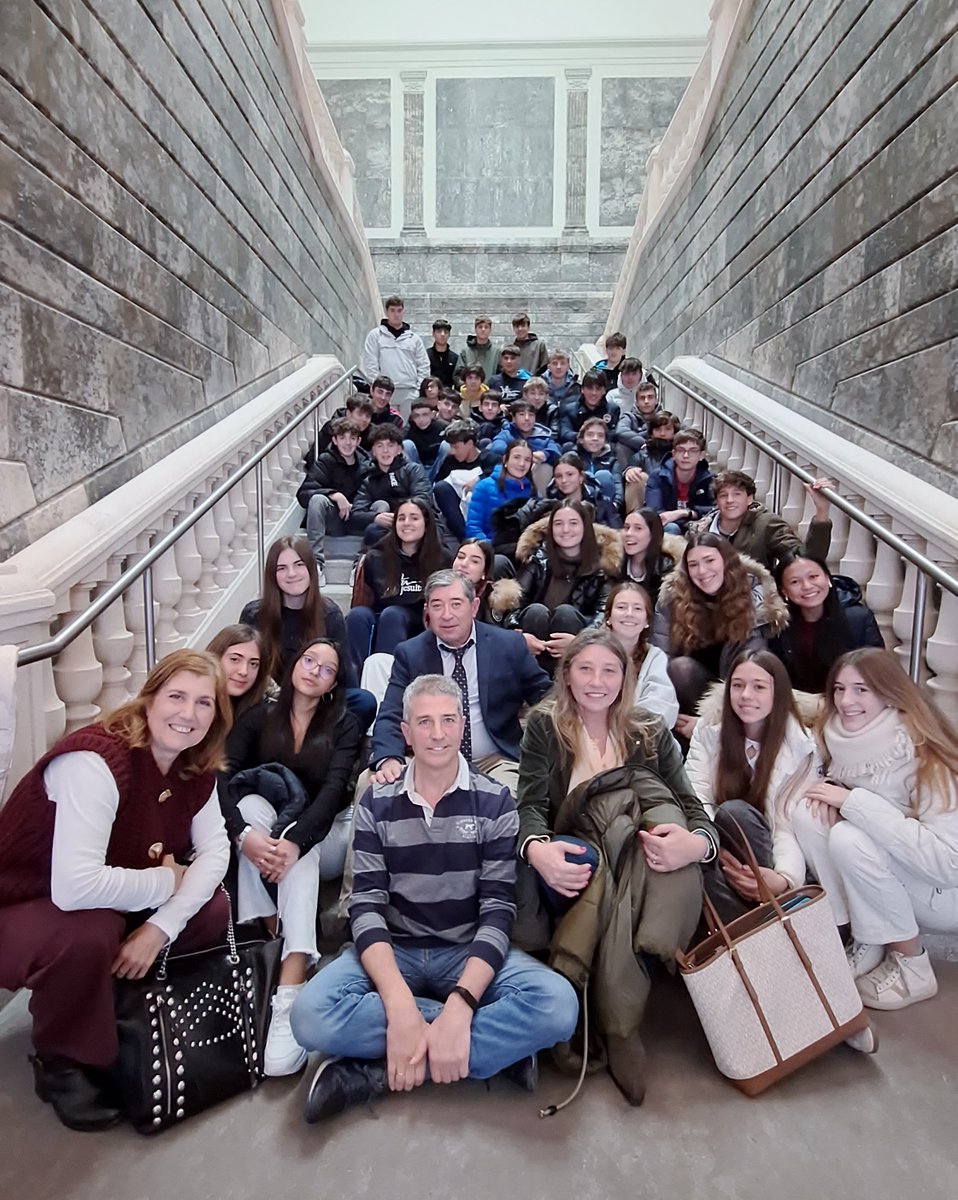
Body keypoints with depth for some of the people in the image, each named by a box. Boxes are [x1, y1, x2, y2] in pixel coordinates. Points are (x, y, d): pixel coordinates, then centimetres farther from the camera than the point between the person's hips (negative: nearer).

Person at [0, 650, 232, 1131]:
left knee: (212, 910, -9)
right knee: (88, 932, -36)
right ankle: (62, 1061, -6)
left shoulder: (195, 767, -8)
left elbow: (214, 851, -9)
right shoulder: (94, 761, -33)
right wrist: (166, 880, -25)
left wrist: (160, 926, -24)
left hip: (116, 905, 7)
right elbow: (76, 887, -42)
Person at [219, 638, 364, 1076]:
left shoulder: (345, 726, 1)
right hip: (264, 829, 1)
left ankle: (288, 996, -46)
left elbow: (333, 790, -15)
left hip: (322, 835, -1)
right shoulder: (259, 716, 4)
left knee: (301, 849, -35)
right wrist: (242, 833, -31)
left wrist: (295, 841, -34)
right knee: (252, 801, -31)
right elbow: (223, 775, -11)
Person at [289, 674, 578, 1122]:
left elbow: (497, 910, -9)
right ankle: (496, 1047, -17)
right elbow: (367, 907, -8)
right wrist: (399, 1004, -26)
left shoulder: (494, 802, -2)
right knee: (312, 1014, -30)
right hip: (392, 952, 1)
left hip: (469, 954, -1)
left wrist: (459, 1006, -26)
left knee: (557, 1004, -29)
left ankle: (380, 1070, -20)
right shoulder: (377, 803, 1)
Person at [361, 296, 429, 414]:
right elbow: (370, 364, 1)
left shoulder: (414, 338, 14)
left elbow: (424, 365, 13)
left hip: (410, 391, 2)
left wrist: (420, 388, 2)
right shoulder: (375, 335, 6)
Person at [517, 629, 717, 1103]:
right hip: (571, 867, -1)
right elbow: (532, 805, -7)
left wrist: (697, 842, -26)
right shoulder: (544, 725, 6)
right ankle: (619, 1026, -30)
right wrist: (537, 849, -32)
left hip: (643, 870, 2)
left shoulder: (650, 731, 11)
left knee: (647, 790, -29)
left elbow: (691, 807, 0)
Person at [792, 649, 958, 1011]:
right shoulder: (843, 737, -6)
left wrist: (854, 801, -32)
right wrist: (830, 792, -15)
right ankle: (866, 944, -4)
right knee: (808, 814, -16)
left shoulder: (924, 755, -25)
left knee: (849, 839, -30)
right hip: (888, 883, 6)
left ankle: (912, 968, -9)